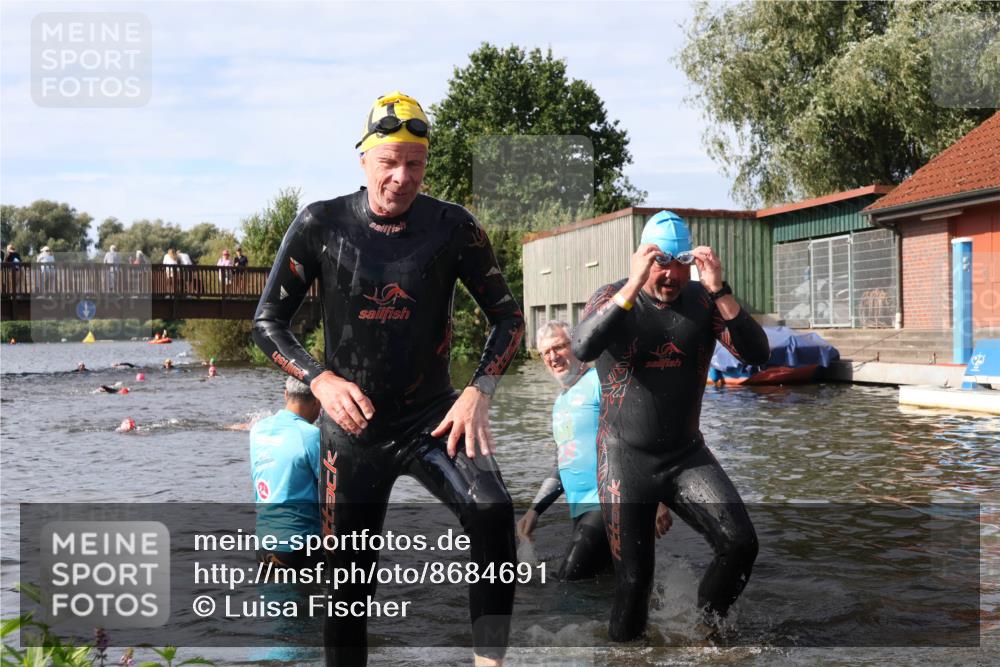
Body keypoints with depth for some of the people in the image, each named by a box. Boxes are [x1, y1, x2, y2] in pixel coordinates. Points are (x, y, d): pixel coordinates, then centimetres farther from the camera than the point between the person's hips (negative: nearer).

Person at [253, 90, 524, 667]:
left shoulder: (452, 226, -7)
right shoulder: (321, 224, -6)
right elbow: (269, 321, 1)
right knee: (350, 580, 9)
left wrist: (479, 392, -14)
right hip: (353, 428, 1)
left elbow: (508, 316, 1)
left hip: (432, 417, -1)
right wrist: (322, 380, -16)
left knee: (493, 512, -29)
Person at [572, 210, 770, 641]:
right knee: (634, 577, 2)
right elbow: (582, 349, -28)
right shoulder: (613, 297, -7)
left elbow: (758, 355, -15)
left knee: (740, 545, -15)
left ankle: (706, 630, 11)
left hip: (687, 455, 2)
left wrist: (719, 290, -26)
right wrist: (633, 286, -34)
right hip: (625, 459, -2)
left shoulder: (703, 301, -2)